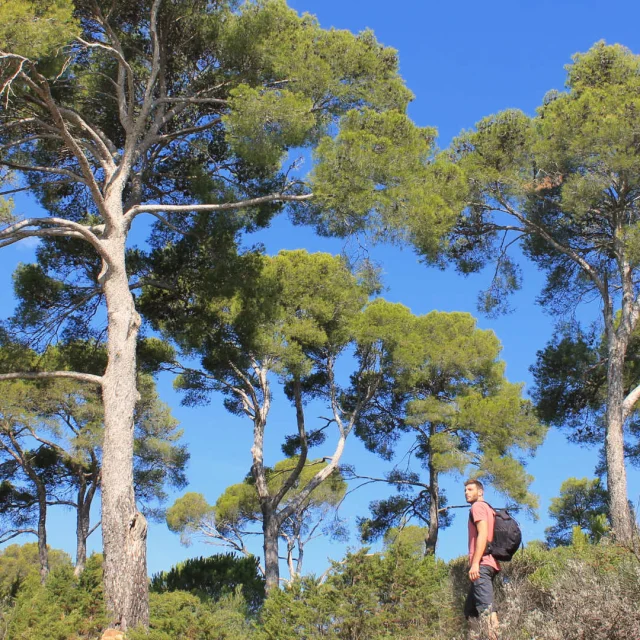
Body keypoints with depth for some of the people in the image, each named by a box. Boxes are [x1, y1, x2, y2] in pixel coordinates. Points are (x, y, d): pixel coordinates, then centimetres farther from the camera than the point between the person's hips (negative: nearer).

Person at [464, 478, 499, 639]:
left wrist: (475, 563, -20)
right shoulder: (489, 510, 27)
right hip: (491, 564, 10)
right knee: (470, 610, 11)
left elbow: (483, 534, -14)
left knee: (486, 608, -20)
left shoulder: (478, 506, -1)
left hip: (482, 564, -10)